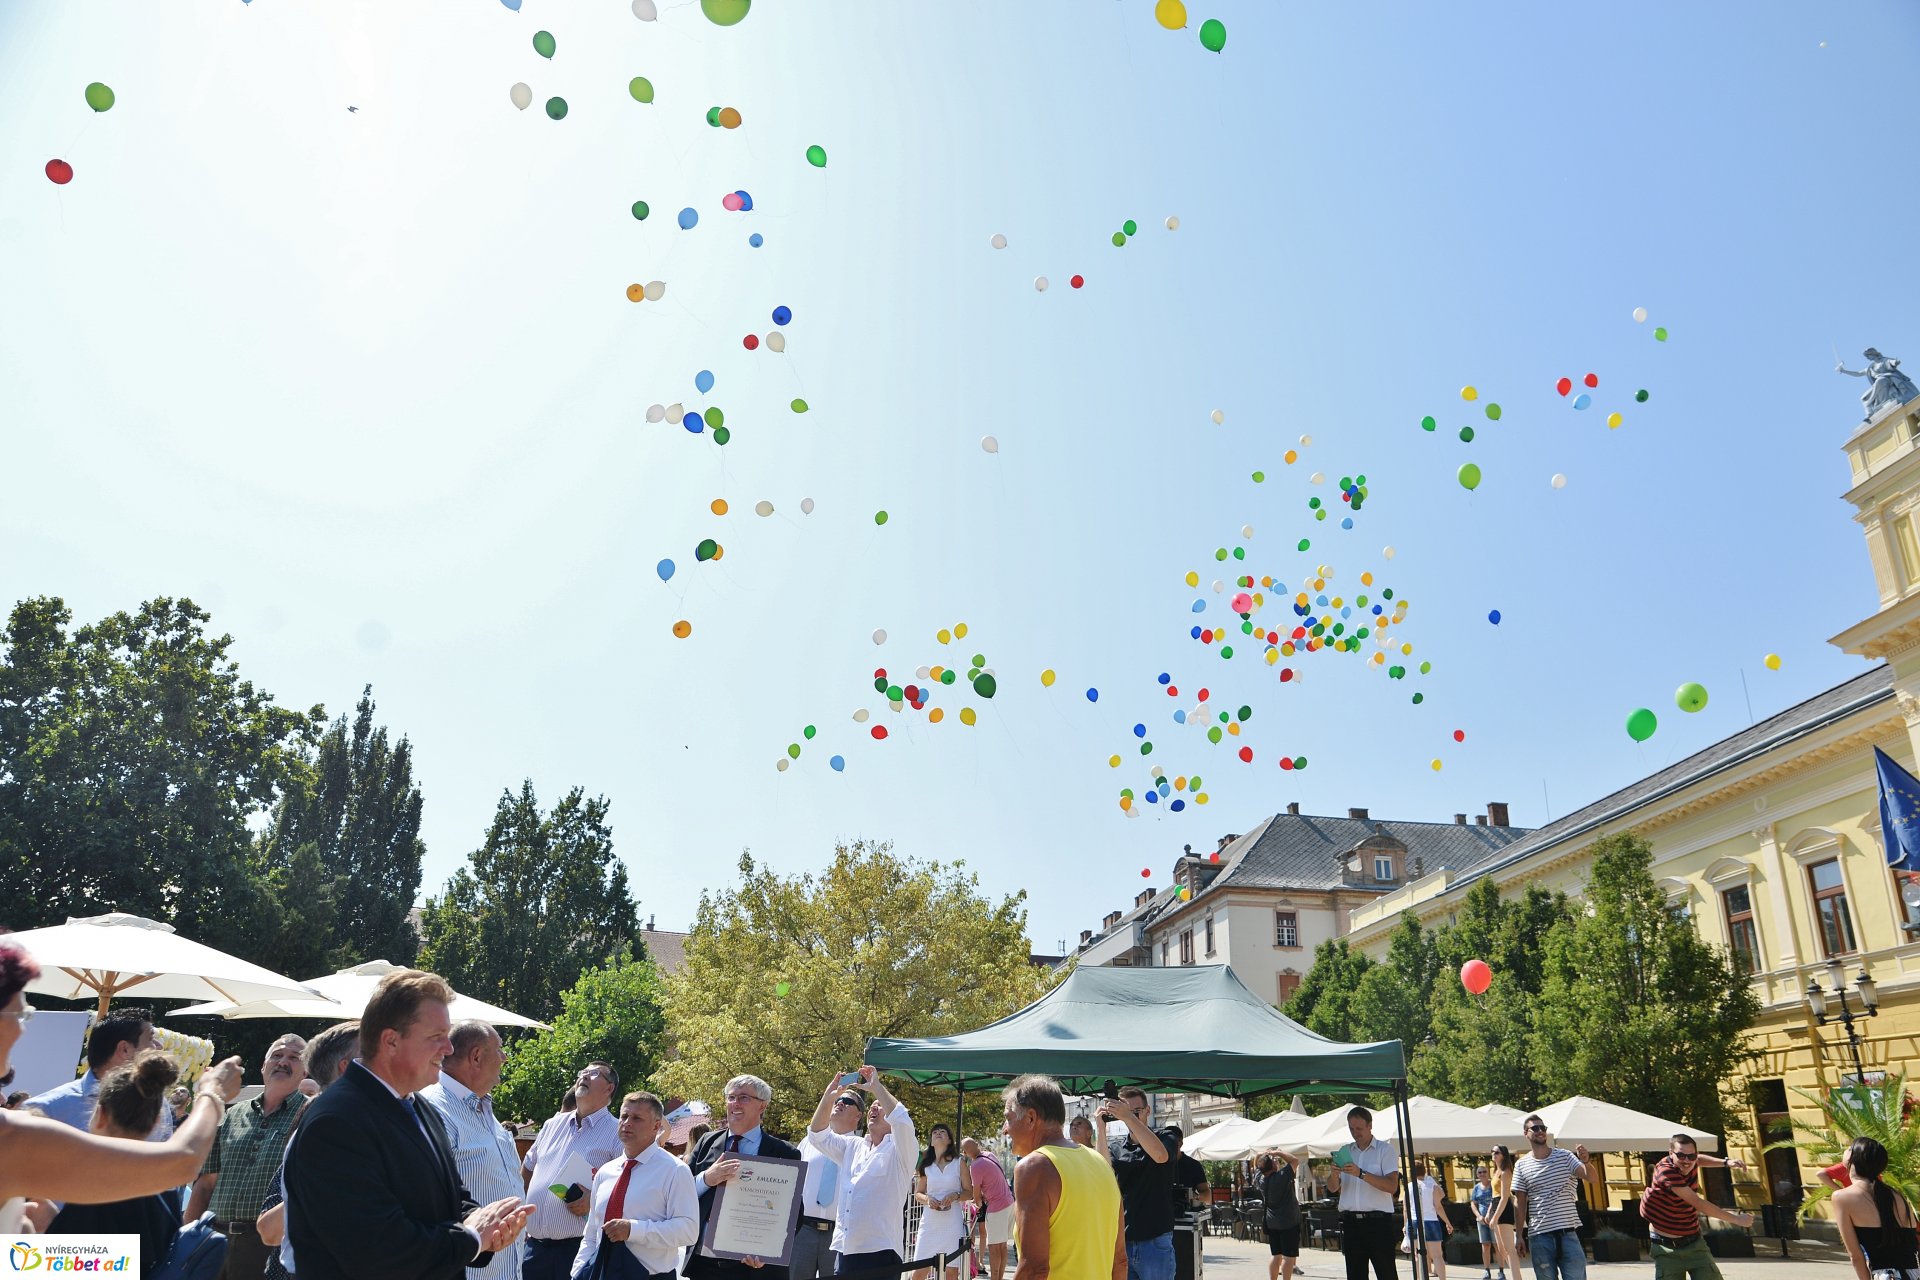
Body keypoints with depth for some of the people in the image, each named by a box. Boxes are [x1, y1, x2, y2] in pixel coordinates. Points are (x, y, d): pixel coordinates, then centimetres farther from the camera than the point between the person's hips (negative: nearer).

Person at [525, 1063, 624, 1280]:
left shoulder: (618, 1133, -5)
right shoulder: (553, 1125, 15)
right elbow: (527, 1170, 25)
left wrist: (595, 1201, -19)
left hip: (579, 1246, -5)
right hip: (533, 1245, 5)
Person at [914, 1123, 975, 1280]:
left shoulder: (959, 1163, 4)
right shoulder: (926, 1165, 9)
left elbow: (969, 1193, 5)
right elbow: (918, 1193, 13)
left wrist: (955, 1195, -14)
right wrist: (927, 1199, -9)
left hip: (953, 1224, -1)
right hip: (929, 1223, 1)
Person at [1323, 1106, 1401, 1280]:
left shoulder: (1385, 1149, 1)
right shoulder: (1345, 1152, 14)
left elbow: (1392, 1186, -12)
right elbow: (1332, 1188, 10)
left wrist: (1361, 1174, -22)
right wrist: (1334, 1174, -13)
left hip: (1378, 1221, -5)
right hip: (1351, 1222, 5)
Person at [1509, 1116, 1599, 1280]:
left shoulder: (1565, 1156, 3)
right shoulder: (1521, 1165, 3)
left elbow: (1593, 1180, -9)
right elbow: (1520, 1203, 6)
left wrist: (1586, 1161, -30)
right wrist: (1519, 1236, 2)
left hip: (1569, 1233, 0)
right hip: (1539, 1237, 1)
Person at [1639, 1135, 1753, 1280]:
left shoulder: (1690, 1164, -4)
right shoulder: (1666, 1171, -25)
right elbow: (1698, 1204, -26)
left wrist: (1726, 1162, 9)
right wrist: (1737, 1219, -19)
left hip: (1694, 1244, 6)